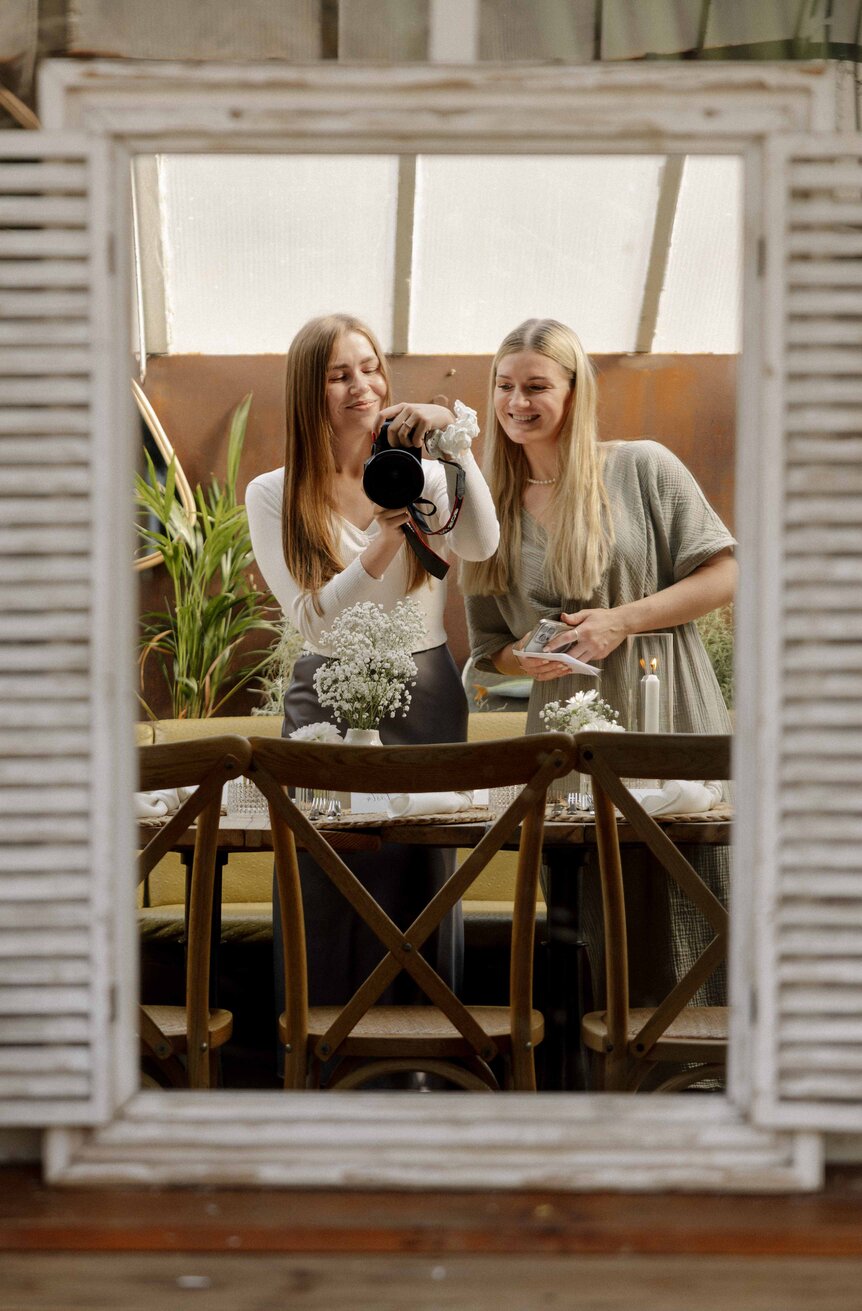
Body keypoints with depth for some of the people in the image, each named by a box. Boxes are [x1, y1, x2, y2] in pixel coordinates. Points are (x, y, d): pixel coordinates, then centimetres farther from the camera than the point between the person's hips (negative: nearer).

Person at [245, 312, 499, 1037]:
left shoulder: (420, 474, 3)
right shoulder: (273, 496, -1)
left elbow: (480, 544, -17)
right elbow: (313, 617, -9)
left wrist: (454, 438, -25)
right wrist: (386, 540, -22)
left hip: (427, 698, 1)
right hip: (330, 699, -1)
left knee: (422, 888, 9)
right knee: (330, 900, 3)